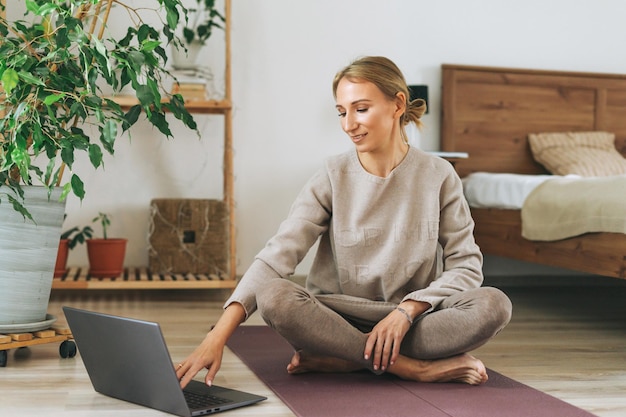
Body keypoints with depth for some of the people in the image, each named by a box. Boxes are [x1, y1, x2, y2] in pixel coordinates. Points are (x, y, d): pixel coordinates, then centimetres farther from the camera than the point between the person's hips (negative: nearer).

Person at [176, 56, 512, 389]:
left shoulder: (438, 175, -2)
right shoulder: (333, 178, -4)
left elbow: (466, 265, -2)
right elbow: (277, 255, -15)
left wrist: (407, 310, -18)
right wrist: (217, 337, -26)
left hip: (416, 317, 1)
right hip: (339, 318, 0)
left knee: (494, 304, -28)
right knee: (273, 297, -30)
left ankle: (339, 359, -21)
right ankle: (416, 368, -23)